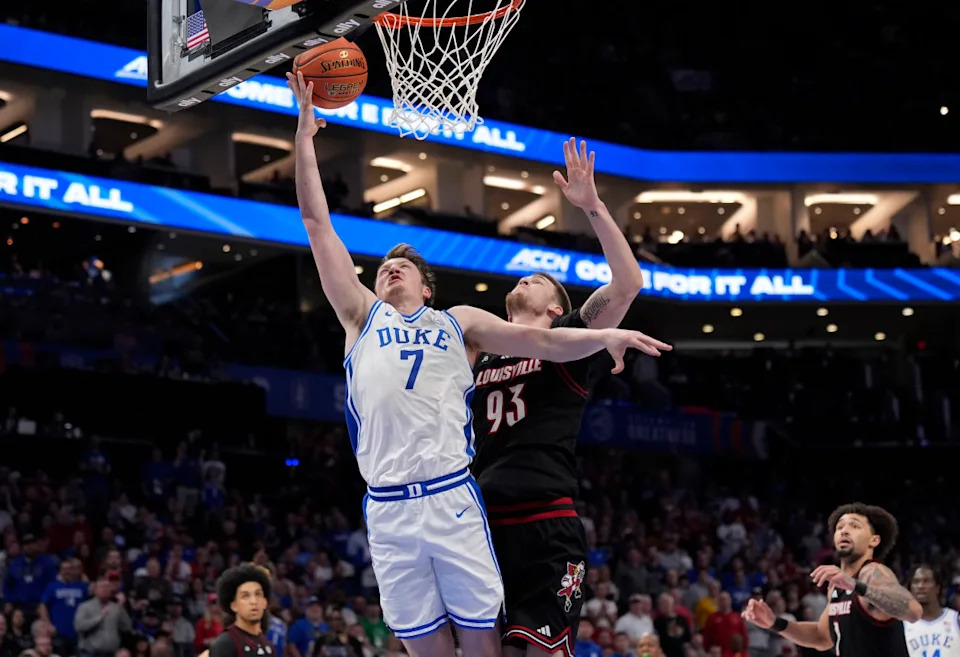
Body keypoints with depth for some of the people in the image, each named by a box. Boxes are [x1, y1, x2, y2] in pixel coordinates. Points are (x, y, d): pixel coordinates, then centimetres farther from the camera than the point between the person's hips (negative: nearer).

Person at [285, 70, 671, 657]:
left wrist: (604, 336, -7)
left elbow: (542, 340, 11)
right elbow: (317, 221, 16)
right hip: (387, 508, 1)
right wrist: (306, 134, 13)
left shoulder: (458, 322, 18)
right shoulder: (362, 316, 18)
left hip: (452, 498, -1)